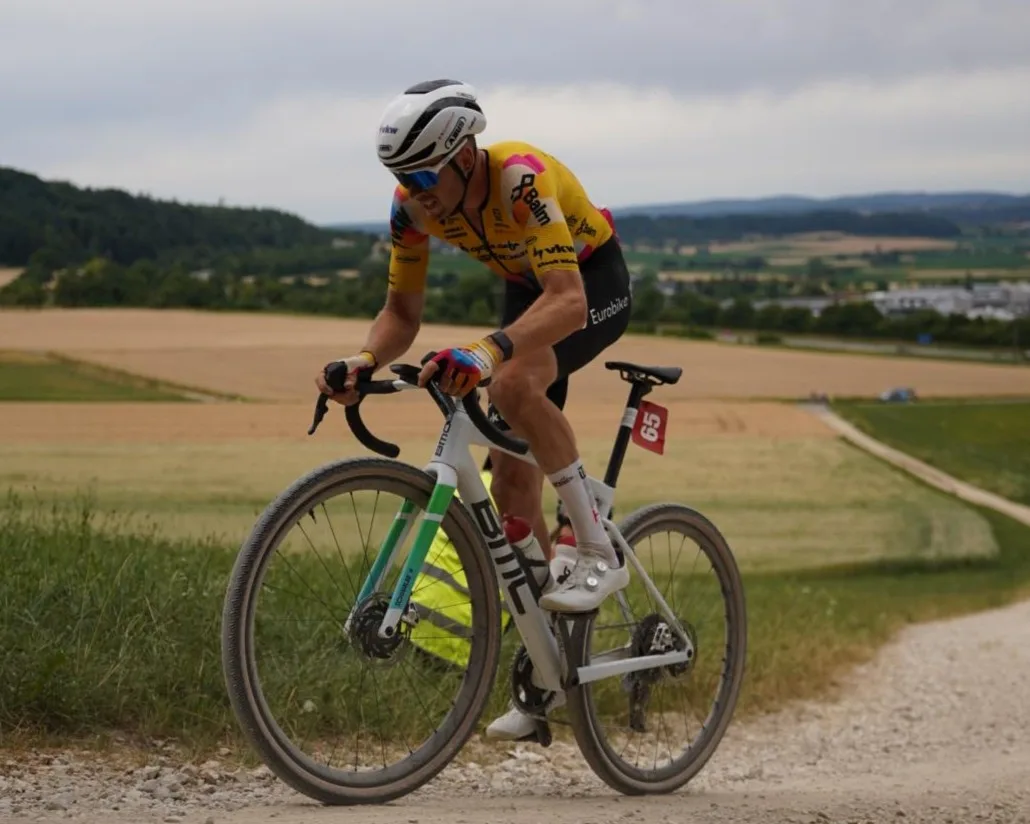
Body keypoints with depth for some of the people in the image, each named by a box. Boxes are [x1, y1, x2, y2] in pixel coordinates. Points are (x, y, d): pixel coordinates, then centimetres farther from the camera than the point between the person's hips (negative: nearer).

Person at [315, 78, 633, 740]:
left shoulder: (521, 180, -38)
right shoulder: (415, 203, -19)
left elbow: (568, 301, -48)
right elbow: (403, 312, -10)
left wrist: (487, 351, -63)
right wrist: (363, 363, -31)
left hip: (595, 284, -7)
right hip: (526, 289, 7)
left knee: (515, 383, -37)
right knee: (512, 483, 0)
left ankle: (600, 554, -22)